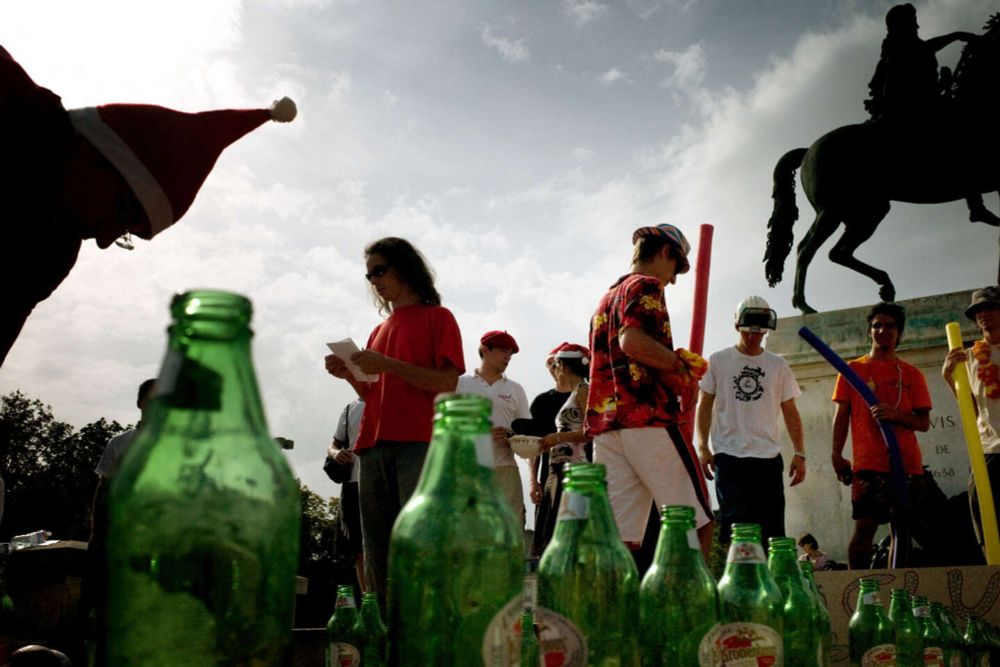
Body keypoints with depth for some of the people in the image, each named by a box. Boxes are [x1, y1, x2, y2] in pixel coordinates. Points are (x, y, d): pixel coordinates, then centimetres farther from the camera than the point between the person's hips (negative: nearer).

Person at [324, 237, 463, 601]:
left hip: (417, 444, -6)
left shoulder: (437, 317, 6)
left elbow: (448, 382, -6)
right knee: (376, 552, 4)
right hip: (374, 446, 7)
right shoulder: (380, 329, 25)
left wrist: (387, 365, -13)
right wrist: (350, 374, 6)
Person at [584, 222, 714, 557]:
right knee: (696, 523, -3)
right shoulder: (645, 286, 1)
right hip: (648, 418, -8)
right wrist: (683, 365, -4)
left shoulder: (607, 297, 28)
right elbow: (632, 341, -17)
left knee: (619, 539, 0)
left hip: (604, 422, 8)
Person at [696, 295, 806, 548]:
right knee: (736, 527, -8)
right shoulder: (718, 361, 6)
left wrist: (799, 454, 3)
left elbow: (790, 413, 12)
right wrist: (703, 447, -5)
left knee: (771, 531, 1)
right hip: (728, 456, -2)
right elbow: (705, 406, 6)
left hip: (768, 457, 2)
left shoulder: (778, 366, 11)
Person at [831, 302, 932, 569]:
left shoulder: (911, 374, 14)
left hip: (907, 464, 3)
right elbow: (842, 415, 6)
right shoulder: (853, 369, 11)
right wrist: (837, 454, -6)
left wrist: (895, 414, -11)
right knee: (864, 527, -10)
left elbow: (924, 422, 9)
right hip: (868, 464, -2)